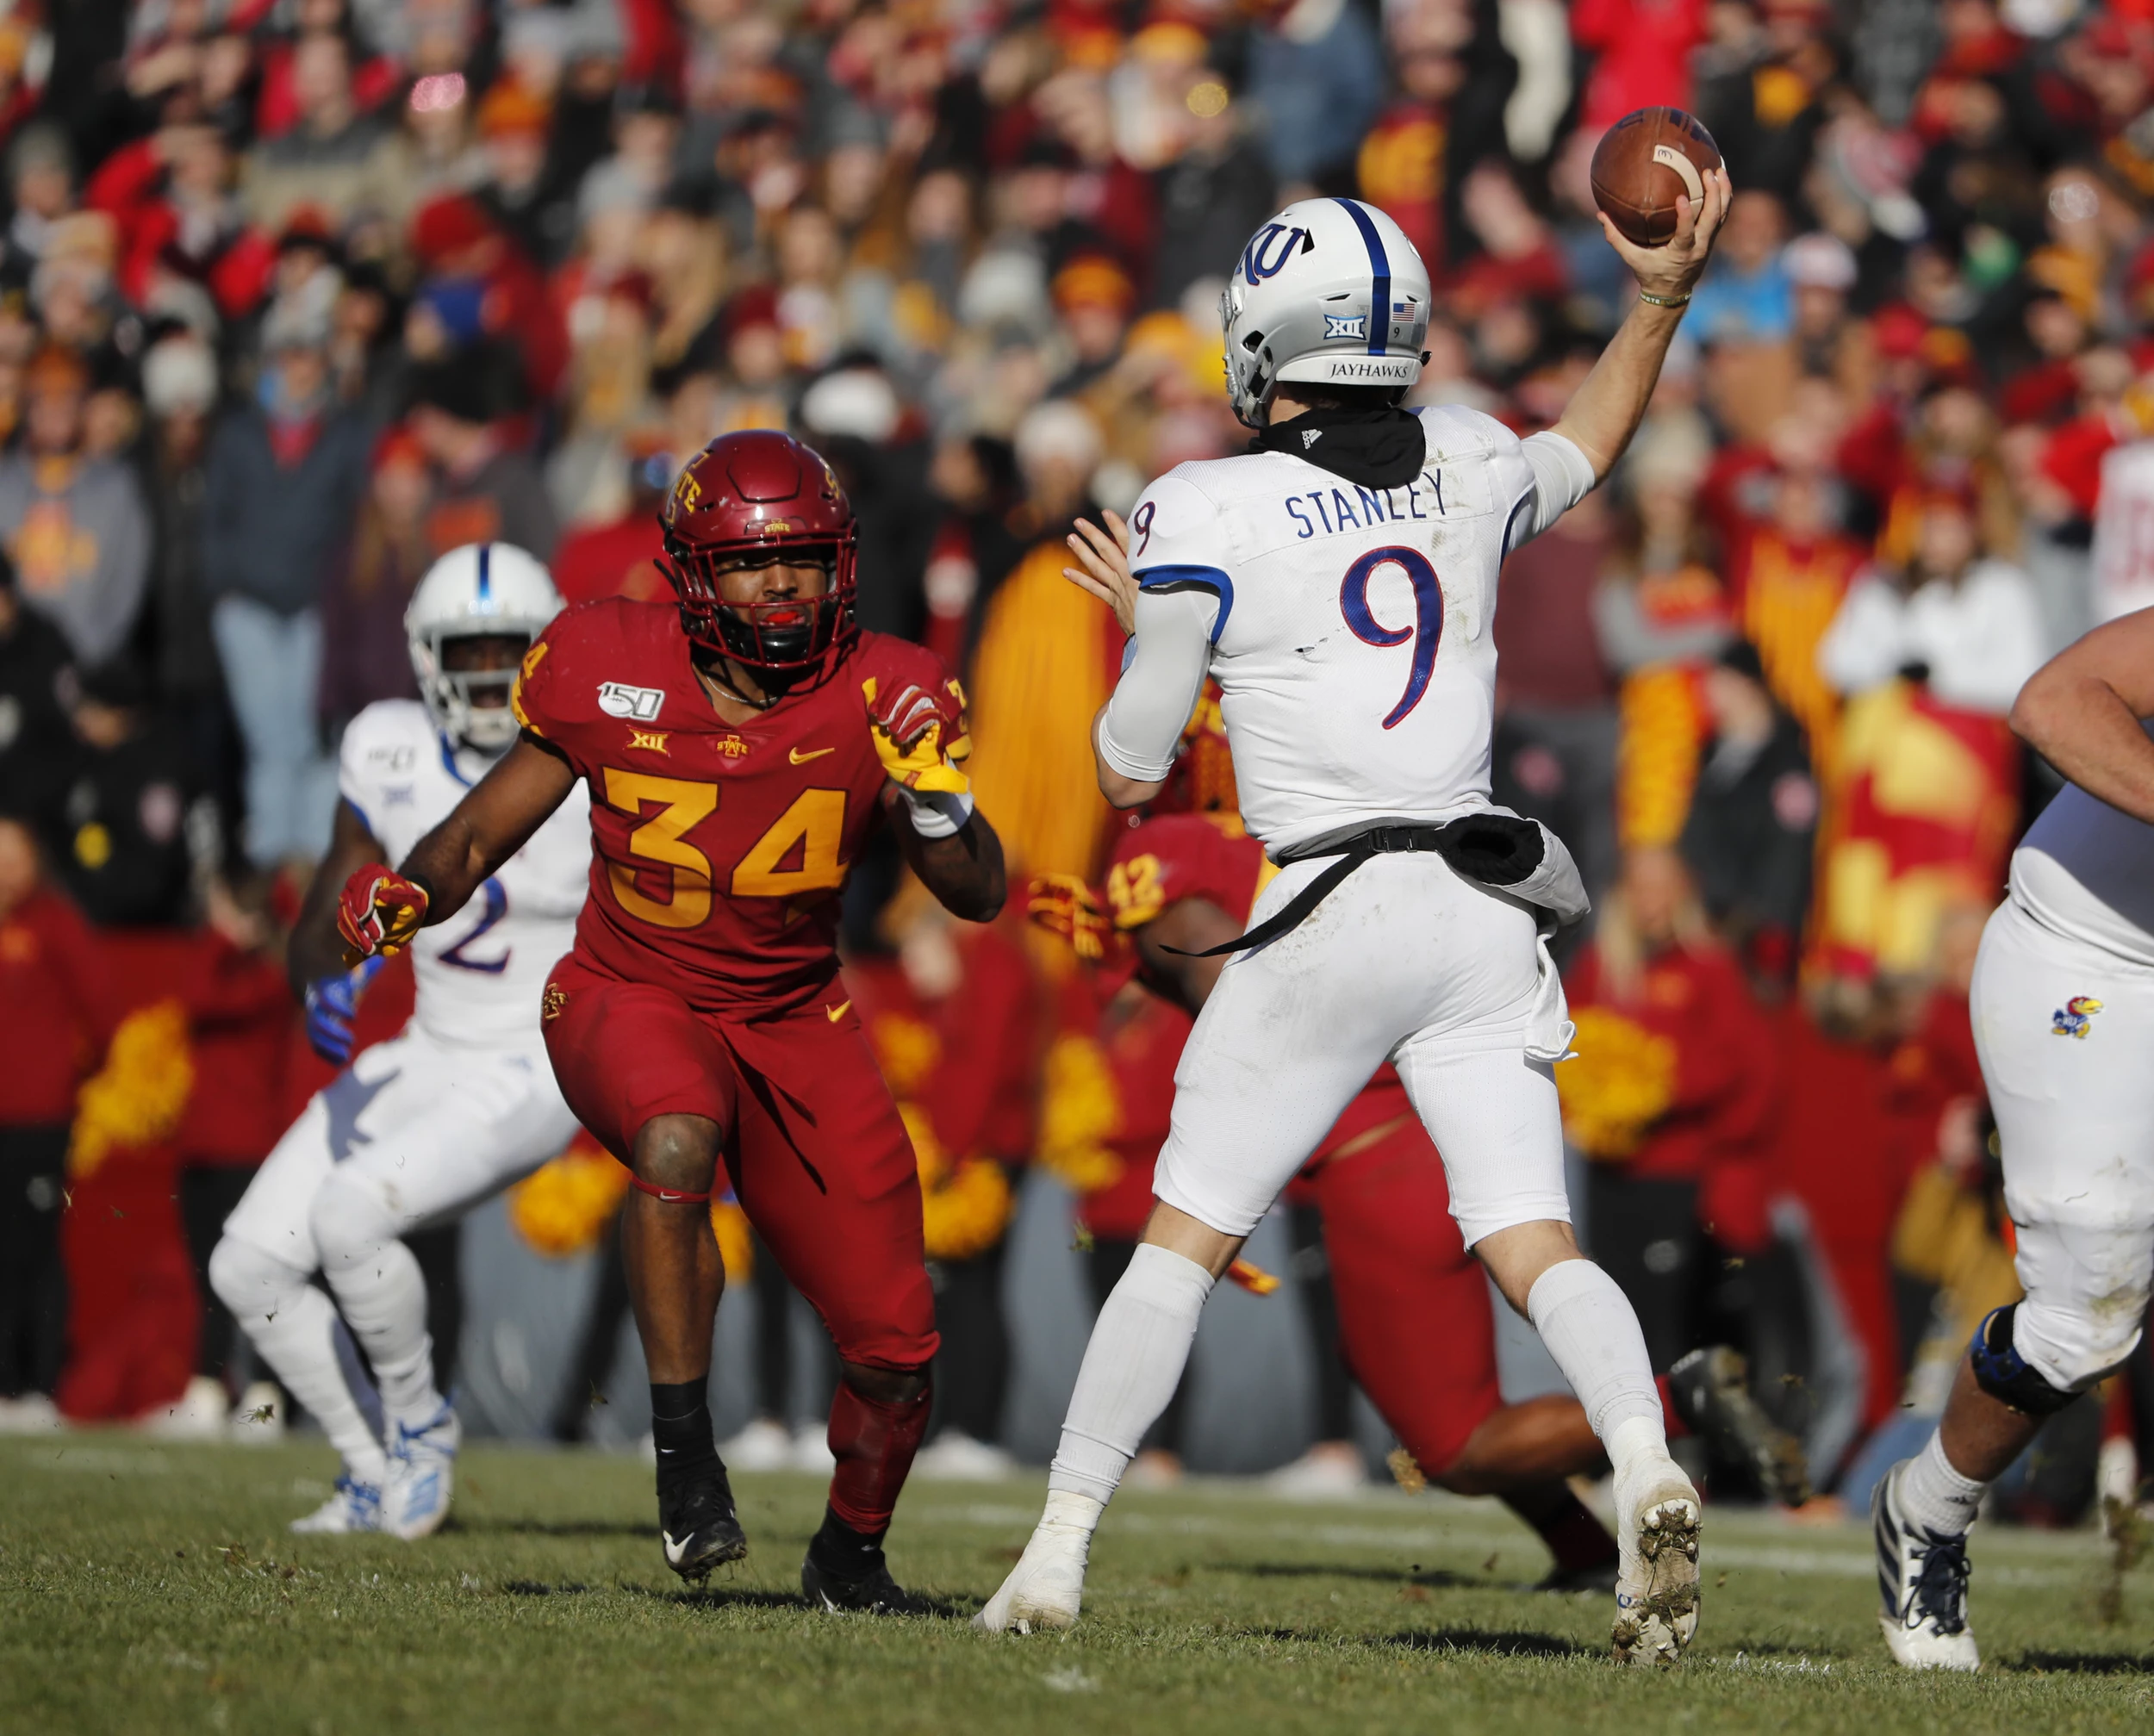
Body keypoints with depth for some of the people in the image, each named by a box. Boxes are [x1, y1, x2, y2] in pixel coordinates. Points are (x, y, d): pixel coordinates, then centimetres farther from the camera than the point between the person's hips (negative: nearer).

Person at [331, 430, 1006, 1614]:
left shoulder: (880, 703, -10)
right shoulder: (614, 679, -12)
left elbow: (978, 896, -7)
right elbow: (482, 833, -1)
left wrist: (935, 800, -27)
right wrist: (405, 895, -22)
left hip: (795, 1024, 2)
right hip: (631, 1001, -2)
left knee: (893, 1347, -1)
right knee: (678, 1139, -40)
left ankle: (850, 1556, 30)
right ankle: (684, 1451, -26)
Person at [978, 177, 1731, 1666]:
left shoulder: (1210, 521, -6)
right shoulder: (1472, 471, 8)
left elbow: (1131, 774, 4)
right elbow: (1586, 449, 35)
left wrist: (1143, 626, 21)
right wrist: (1664, 297, 38)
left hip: (1336, 913, -4)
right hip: (1486, 913, 4)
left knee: (1185, 1237, 8)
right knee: (1533, 1244, 1)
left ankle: (1058, 1554, 8)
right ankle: (1646, 1469, -26)